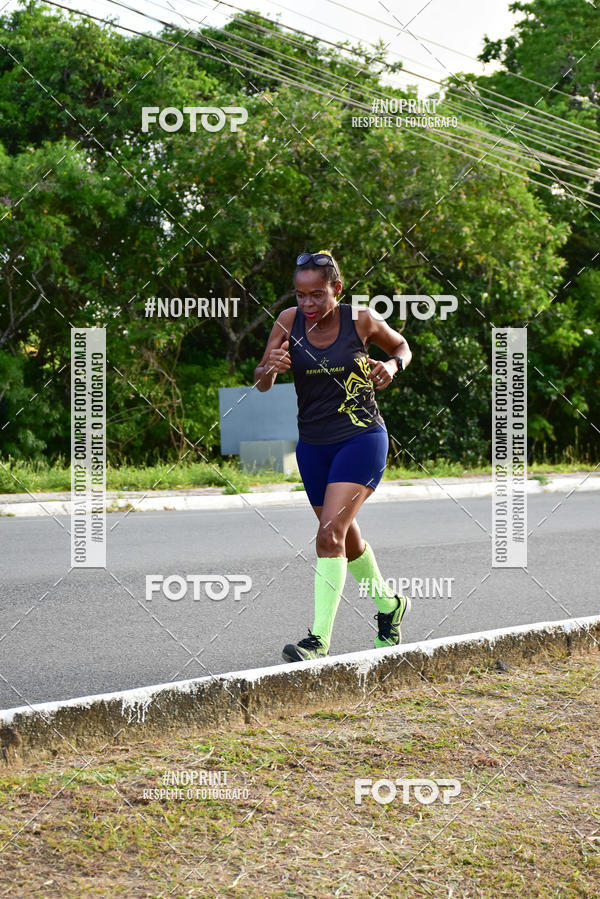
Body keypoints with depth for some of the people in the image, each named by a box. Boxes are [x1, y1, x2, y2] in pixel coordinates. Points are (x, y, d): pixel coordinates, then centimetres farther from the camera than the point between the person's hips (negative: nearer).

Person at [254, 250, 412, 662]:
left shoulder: (361, 320, -10)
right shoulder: (289, 321, -4)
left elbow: (401, 346, 10)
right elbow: (261, 384, -2)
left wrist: (393, 366, -13)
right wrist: (271, 367, -24)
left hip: (361, 440, -5)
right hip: (313, 444, 5)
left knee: (330, 535, -17)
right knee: (346, 537, 17)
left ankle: (319, 639, -17)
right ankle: (389, 604, 42)